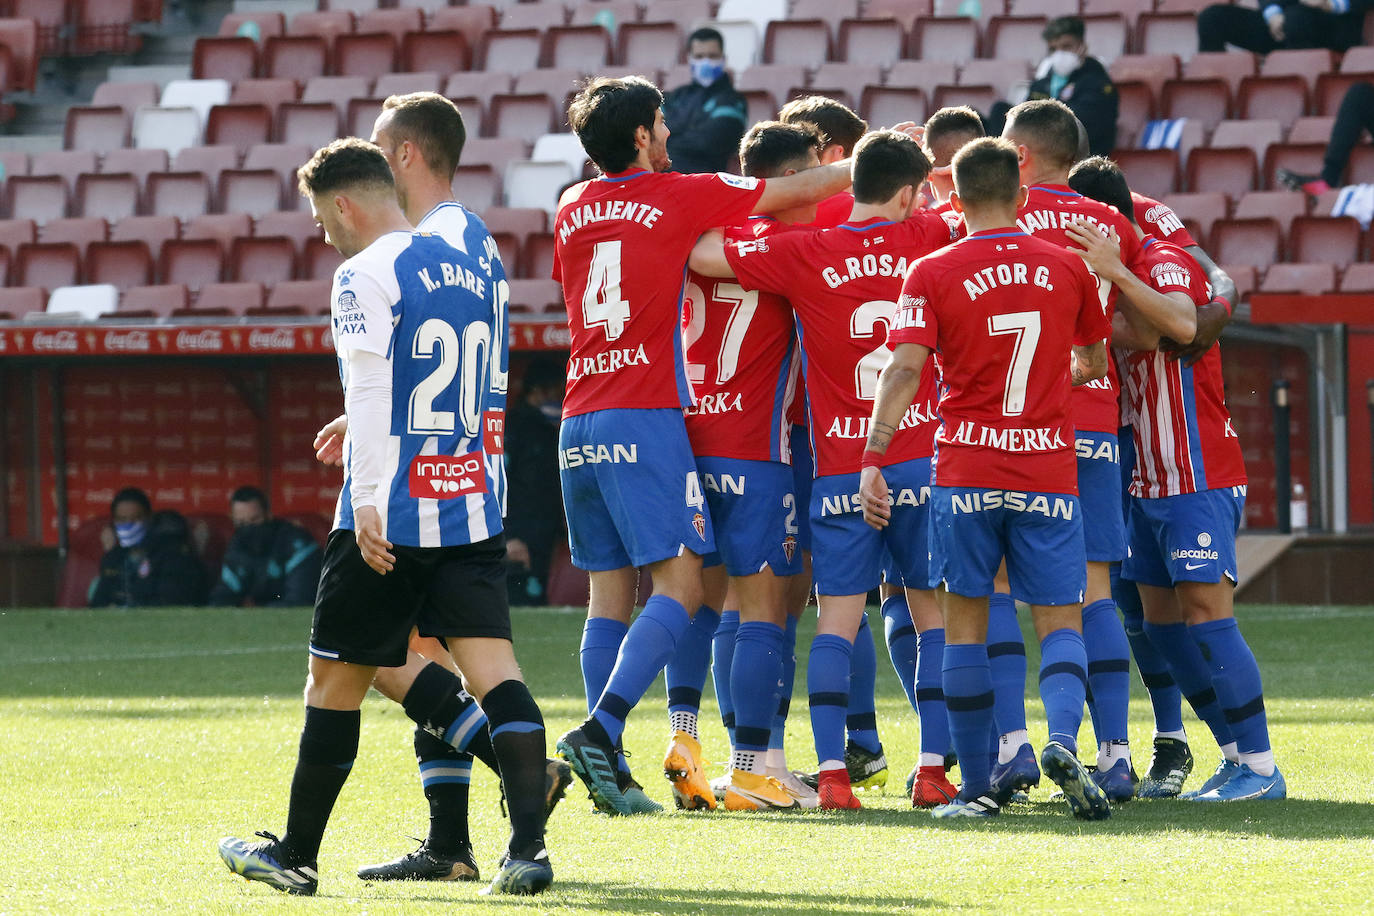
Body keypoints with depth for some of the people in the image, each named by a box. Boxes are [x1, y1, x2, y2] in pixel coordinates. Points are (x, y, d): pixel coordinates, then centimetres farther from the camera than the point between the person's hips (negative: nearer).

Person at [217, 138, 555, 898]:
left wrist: (368, 502, -24)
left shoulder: (366, 277, -9)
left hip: (390, 519, -6)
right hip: (471, 510, 6)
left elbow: (368, 391, -19)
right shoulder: (475, 267, 15)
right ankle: (528, 847, -18)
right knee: (492, 668, -3)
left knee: (334, 680, 7)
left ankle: (296, 855, 18)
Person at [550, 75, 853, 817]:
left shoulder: (573, 211, 13)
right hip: (646, 416, -6)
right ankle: (599, 729, -23)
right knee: (678, 582, -7)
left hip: (580, 421, 6)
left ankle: (607, 768, 1)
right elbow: (797, 191, 10)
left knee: (609, 593, 7)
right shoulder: (678, 199, -1)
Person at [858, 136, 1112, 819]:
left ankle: (976, 788, 6)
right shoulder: (1067, 269, 6)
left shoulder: (932, 274, -3)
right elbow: (1094, 364, 20)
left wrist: (873, 459, -12)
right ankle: (1063, 739, -23)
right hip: (1049, 473, 1)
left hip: (966, 472, -1)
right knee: (1059, 621, 5)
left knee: (965, 622, 8)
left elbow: (904, 371, -12)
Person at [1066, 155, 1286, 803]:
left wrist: (1116, 275, -39)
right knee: (1161, 620, 8)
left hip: (1199, 477, -10)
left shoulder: (1165, 263, -13)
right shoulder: (1130, 273, 16)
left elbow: (1183, 324, -33)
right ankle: (1237, 753, 13)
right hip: (1153, 480, 10)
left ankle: (1261, 766, -11)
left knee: (1205, 611, -13)